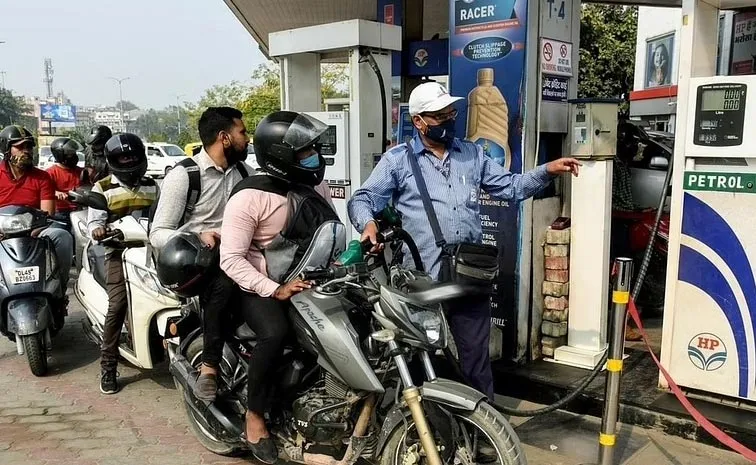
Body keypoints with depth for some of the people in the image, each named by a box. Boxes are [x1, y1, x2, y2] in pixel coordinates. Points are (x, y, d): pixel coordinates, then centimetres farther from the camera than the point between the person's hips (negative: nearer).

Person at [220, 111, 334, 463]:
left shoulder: (314, 185, 5)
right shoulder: (250, 196, -17)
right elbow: (231, 259, -20)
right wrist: (275, 290, -27)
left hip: (309, 277, 7)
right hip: (261, 286, -6)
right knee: (275, 333, -34)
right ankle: (254, 416, -12)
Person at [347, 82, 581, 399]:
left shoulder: (472, 154, 14)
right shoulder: (398, 159, 2)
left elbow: (510, 187, 17)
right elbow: (362, 199, -2)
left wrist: (546, 171, 2)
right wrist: (368, 223, -24)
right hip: (422, 279, -3)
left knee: (475, 356, 13)